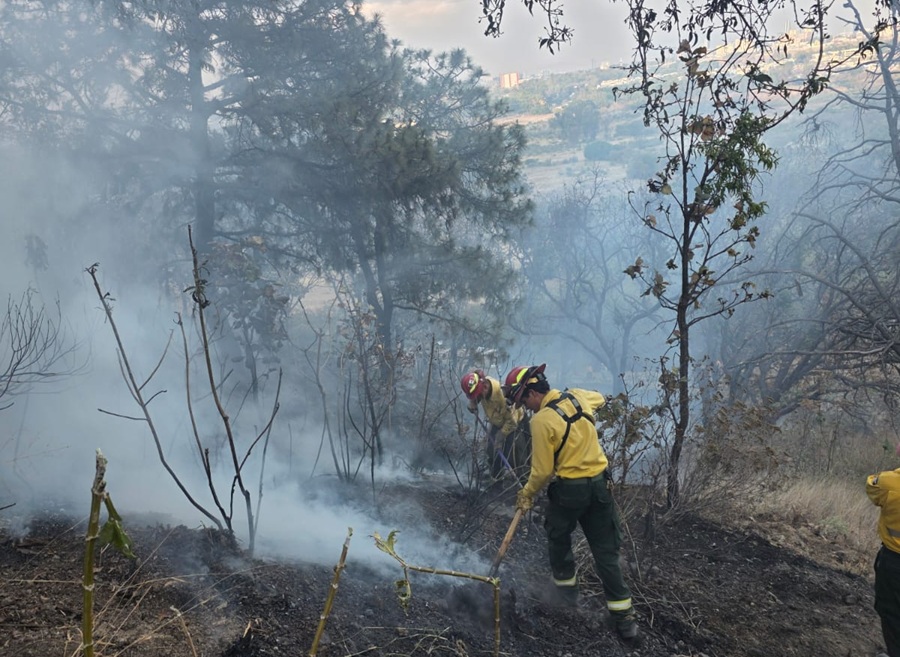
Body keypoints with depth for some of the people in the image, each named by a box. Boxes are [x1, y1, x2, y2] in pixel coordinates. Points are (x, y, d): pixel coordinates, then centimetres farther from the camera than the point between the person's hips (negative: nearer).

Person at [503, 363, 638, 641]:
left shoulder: (541, 420, -18)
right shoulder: (578, 396, 1)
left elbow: (542, 470, -14)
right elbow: (599, 399, 27)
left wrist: (527, 493, 2)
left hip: (568, 489, -6)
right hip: (600, 484, 6)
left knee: (558, 540, 22)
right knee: (606, 551, 10)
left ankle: (567, 592, 35)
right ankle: (624, 617, 12)